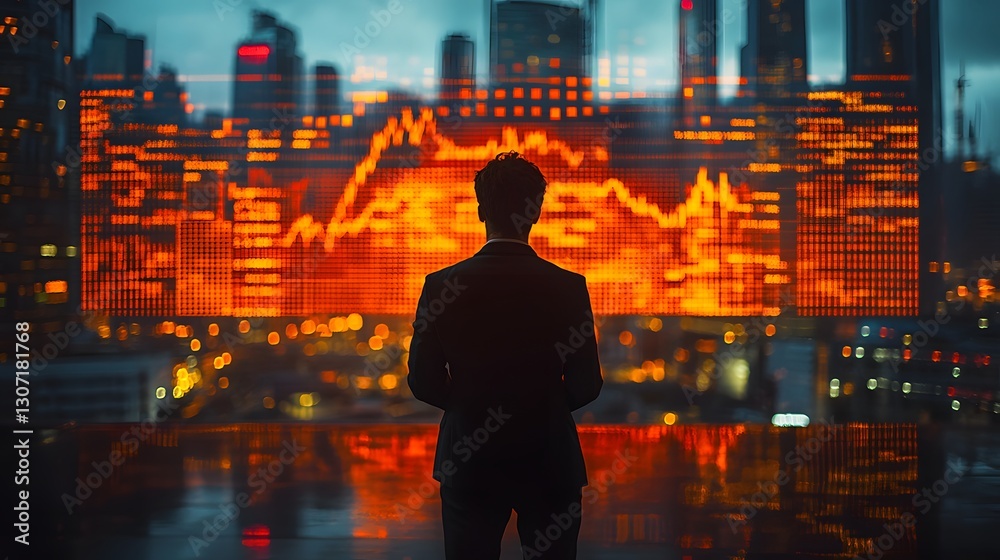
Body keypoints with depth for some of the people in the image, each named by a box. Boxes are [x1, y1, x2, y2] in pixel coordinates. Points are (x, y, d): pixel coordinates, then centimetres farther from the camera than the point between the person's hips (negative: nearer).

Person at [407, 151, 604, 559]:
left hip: (469, 461, 1)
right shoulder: (568, 287, -10)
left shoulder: (442, 286, -9)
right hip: (549, 462, 0)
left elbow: (423, 382, -3)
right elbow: (585, 386, -6)